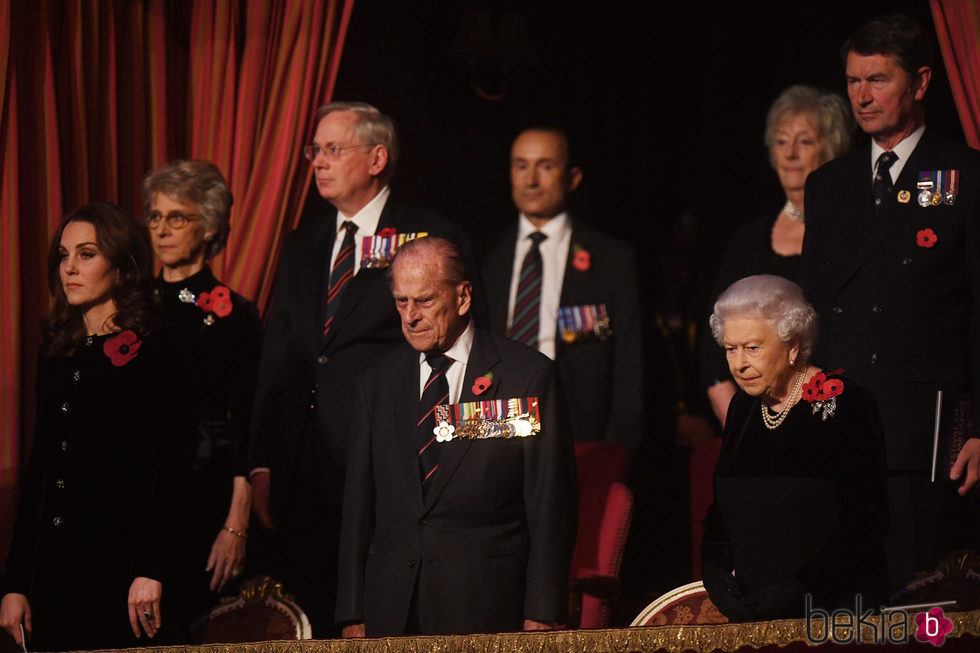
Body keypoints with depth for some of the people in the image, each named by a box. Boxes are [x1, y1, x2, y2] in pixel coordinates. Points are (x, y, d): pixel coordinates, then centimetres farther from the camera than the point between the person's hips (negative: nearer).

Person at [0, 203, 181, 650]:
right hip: (55, 571, 6)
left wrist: (149, 569, -21)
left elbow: (164, 465, -12)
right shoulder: (56, 353, 15)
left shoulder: (152, 350, -5)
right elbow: (38, 469, 15)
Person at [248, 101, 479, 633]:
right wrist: (261, 465, 7)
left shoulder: (434, 240, 0)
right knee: (307, 624, 4)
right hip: (304, 477, 5)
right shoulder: (301, 248, 17)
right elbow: (274, 362, 16)